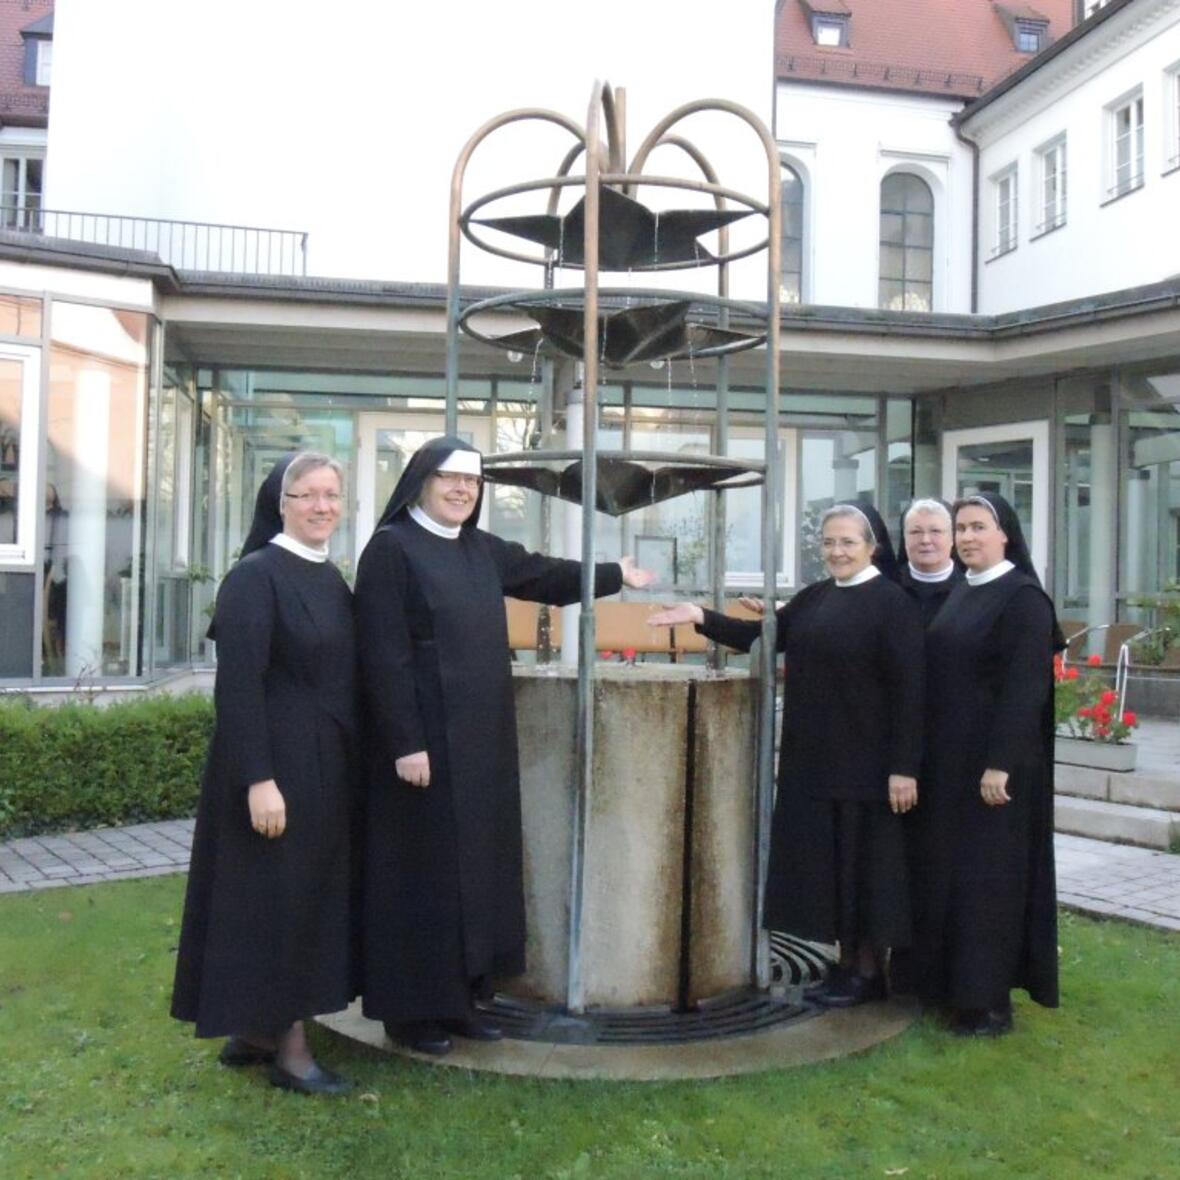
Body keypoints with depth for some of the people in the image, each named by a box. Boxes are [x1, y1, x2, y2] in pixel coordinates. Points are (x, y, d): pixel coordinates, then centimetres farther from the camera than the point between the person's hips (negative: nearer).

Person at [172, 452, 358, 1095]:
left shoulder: (331, 578, 11)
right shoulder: (255, 575, -13)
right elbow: (238, 683, -18)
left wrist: (347, 760, 15)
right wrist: (258, 778, -23)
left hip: (326, 763, 9)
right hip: (277, 763, -9)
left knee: (309, 893, 14)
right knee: (276, 895, 1)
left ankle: (254, 1029, 28)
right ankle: (288, 1047, 14)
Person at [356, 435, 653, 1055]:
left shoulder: (481, 550, 11)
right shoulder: (390, 548, -10)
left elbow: (545, 575, 28)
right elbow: (383, 654, -15)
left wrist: (615, 574, 37)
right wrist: (406, 743, -20)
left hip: (480, 739, 8)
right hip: (422, 739, -7)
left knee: (475, 863, 12)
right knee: (422, 870, 1)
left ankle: (459, 996, 24)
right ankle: (410, 1008, 15)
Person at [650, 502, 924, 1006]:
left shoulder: (892, 602, -10)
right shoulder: (814, 597, 10)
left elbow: (909, 689, -14)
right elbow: (760, 636, 10)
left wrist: (904, 767, -18)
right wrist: (703, 617, -4)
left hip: (866, 762, -7)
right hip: (813, 758, 7)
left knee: (864, 862, 3)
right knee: (825, 861, 12)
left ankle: (870, 970, 18)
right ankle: (846, 961, 25)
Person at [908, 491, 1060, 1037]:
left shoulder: (1023, 598, -12)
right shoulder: (959, 592, 11)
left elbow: (1026, 687, -18)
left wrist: (1000, 763, -22)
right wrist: (924, 754, 11)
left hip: (994, 758, -8)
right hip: (946, 757, 8)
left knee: (988, 874, -1)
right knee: (944, 870, 13)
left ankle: (990, 1001, 10)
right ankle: (950, 982, 26)